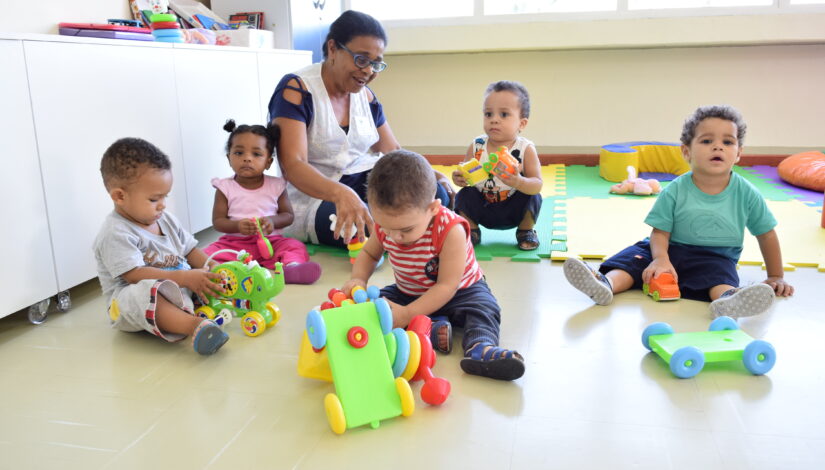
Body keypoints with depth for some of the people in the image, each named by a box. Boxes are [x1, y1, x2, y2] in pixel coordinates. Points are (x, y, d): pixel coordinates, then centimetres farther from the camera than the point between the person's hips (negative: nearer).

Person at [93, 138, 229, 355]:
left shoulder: (166, 220, 12)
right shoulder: (115, 233, -15)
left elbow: (191, 251, 14)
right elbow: (135, 274, -25)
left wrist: (213, 270, -7)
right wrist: (185, 277, -31)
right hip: (131, 304, -9)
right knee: (144, 291, -40)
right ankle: (194, 325, -60)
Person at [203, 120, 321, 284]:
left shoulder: (276, 186, 3)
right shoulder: (225, 187, 1)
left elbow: (288, 215, 6)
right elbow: (217, 221, -1)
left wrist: (272, 221, -16)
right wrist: (237, 226, -22)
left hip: (270, 241, 0)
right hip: (235, 243, 0)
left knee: (295, 246, -25)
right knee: (209, 253, -25)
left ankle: (291, 267, -52)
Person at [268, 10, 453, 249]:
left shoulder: (366, 96, 9)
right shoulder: (296, 90, -12)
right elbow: (293, 165, -23)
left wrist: (434, 175, -6)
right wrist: (341, 193, -43)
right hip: (315, 200, -5)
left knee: (434, 194, -22)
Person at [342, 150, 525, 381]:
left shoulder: (451, 230, -33)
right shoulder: (385, 225, -16)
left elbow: (447, 286, -32)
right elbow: (369, 253, 5)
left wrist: (407, 315, -38)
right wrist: (358, 279, -18)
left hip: (458, 291, -5)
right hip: (407, 293, 5)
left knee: (483, 308, -30)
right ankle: (429, 330, -33)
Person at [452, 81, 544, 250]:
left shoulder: (526, 149, -17)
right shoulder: (476, 147, -10)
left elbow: (537, 185, -22)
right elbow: (464, 174, -3)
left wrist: (519, 182, -44)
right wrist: (458, 179, -28)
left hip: (514, 211, -1)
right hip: (482, 209, 1)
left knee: (533, 198, -26)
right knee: (464, 195, -22)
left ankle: (526, 231, 5)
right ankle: (472, 230, 6)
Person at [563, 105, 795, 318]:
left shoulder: (746, 193, -4)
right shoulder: (675, 191, -6)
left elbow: (766, 234, 7)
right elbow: (660, 232, -6)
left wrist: (775, 277, 12)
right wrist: (661, 258, -28)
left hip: (717, 258, 0)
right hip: (673, 250, 1)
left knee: (720, 273, -34)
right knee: (636, 256, -24)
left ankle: (729, 298, -64)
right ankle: (606, 284, -49)